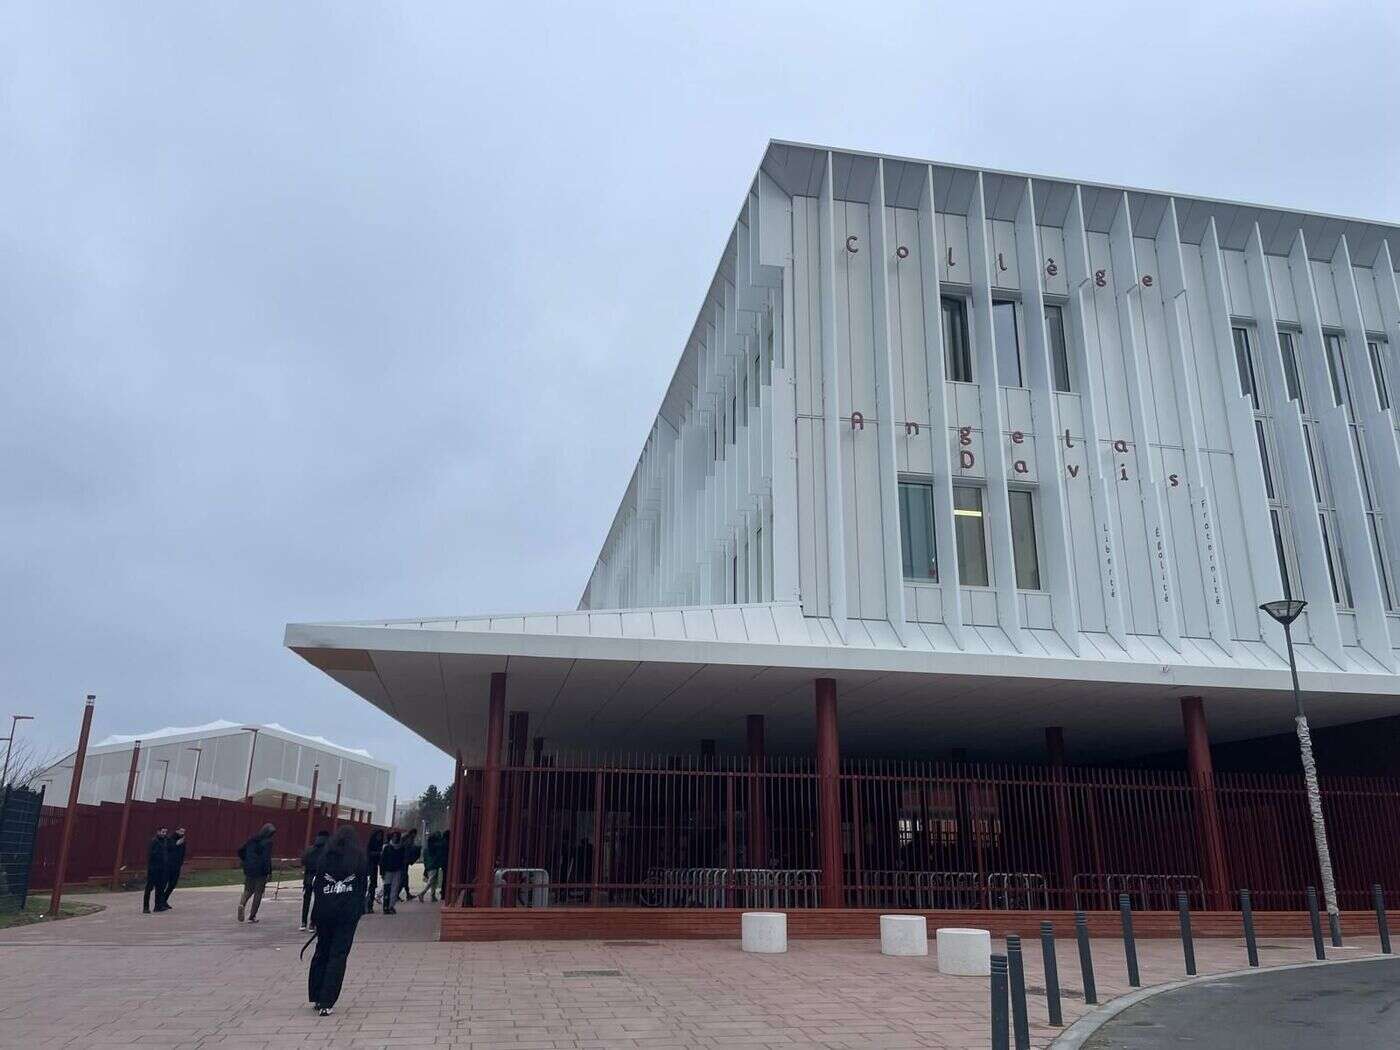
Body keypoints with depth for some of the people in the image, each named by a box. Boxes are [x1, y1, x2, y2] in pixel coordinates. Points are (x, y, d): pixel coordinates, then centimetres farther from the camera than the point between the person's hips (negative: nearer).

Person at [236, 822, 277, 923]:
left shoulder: (252, 840, 7)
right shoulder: (267, 842, -12)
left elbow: (240, 850, 9)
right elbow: (267, 858, -19)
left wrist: (246, 861, 17)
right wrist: (269, 872, -13)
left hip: (248, 870, 5)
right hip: (260, 872, -5)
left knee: (248, 890, 20)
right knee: (258, 893, 7)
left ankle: (242, 904, -11)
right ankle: (252, 916, 10)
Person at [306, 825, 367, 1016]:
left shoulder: (324, 858, 2)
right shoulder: (361, 859, 0)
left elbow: (314, 885, 4)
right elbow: (365, 887, 2)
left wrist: (315, 914, 13)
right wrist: (358, 909, 13)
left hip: (324, 910, 2)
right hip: (349, 913, -2)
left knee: (321, 951, 17)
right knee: (338, 954, 2)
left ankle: (315, 998, 24)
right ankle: (326, 1003, -2)